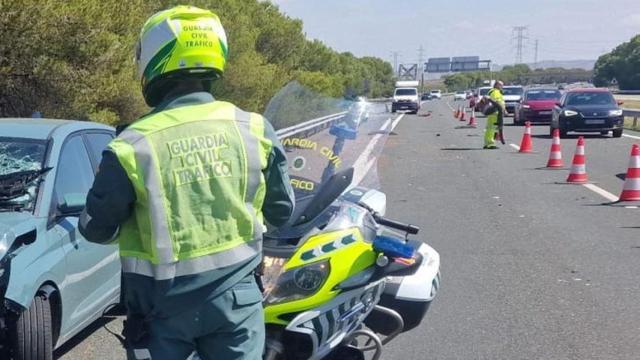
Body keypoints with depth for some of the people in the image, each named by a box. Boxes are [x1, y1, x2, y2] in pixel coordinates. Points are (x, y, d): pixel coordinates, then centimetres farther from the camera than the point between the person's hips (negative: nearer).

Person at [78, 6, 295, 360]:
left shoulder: (131, 147, -16)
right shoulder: (254, 129, -7)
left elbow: (97, 229, -3)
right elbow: (282, 210, 5)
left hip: (163, 305, -1)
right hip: (235, 298, 2)